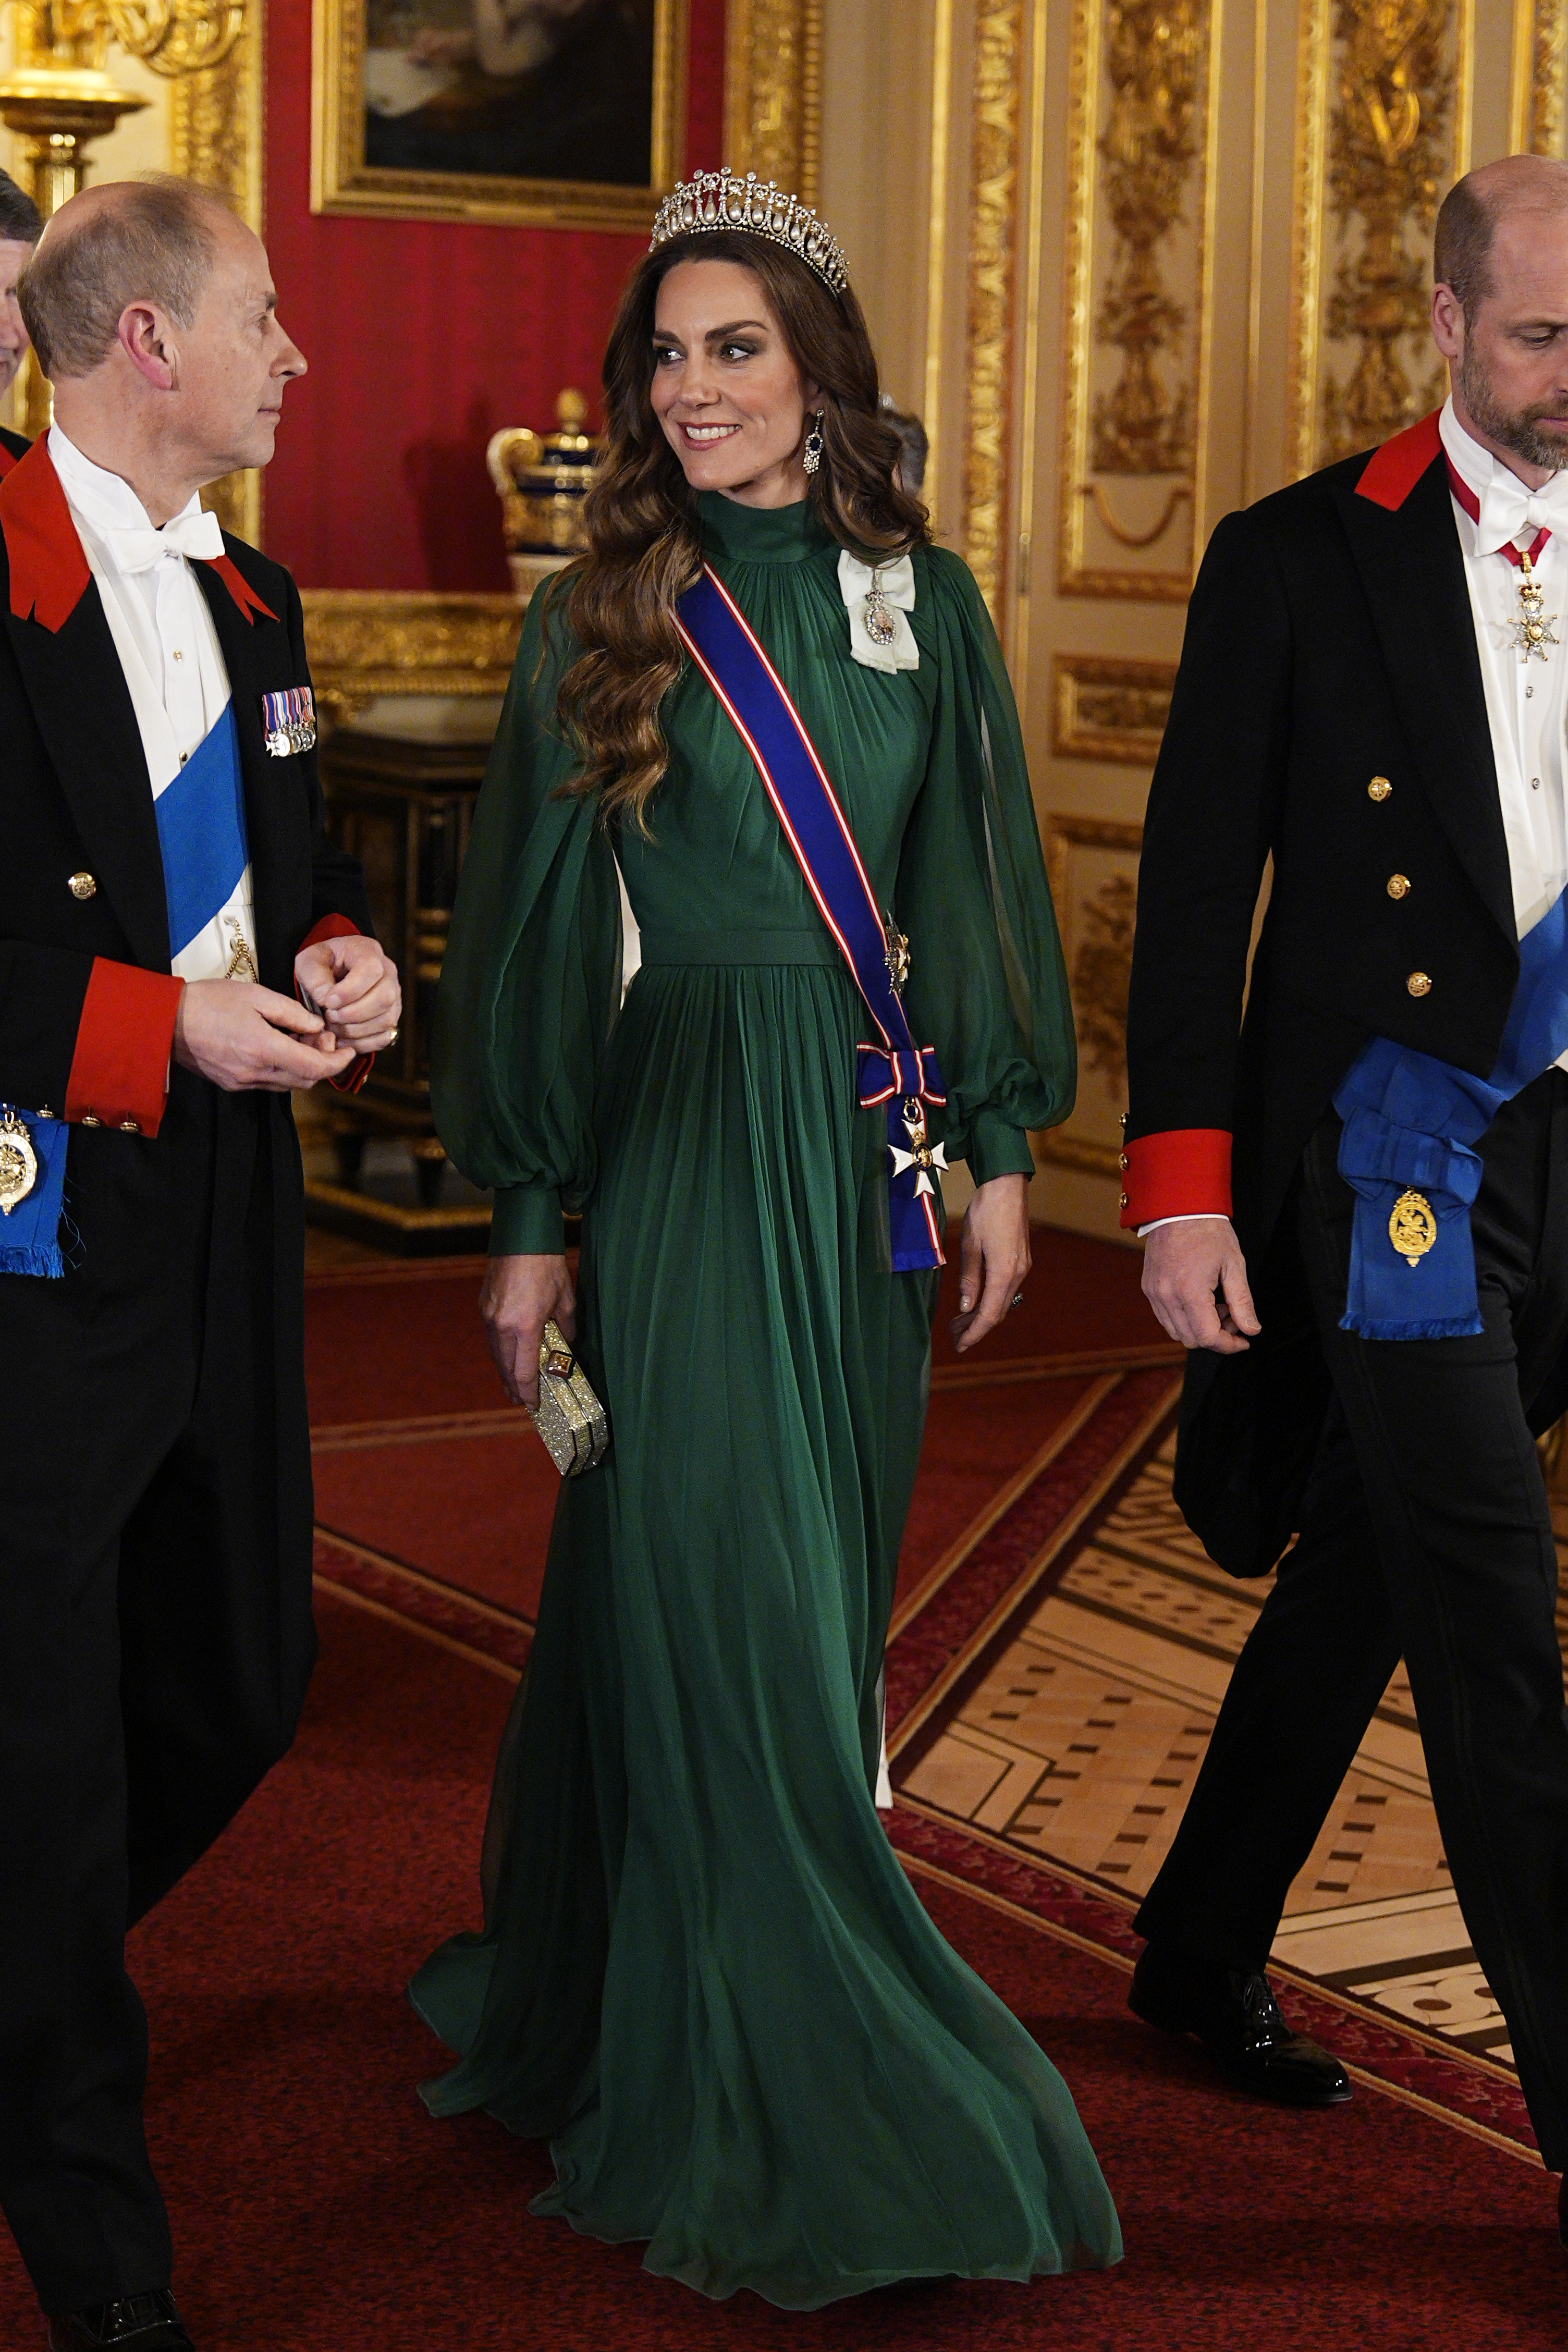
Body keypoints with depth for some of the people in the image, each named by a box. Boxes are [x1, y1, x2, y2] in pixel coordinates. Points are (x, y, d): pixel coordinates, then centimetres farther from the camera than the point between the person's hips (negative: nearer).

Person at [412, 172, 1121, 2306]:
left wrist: (1001, 1149, 5)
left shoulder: (924, 601, 6)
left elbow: (980, 881, 10)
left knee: (822, 1597, 11)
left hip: (880, 1149, 4)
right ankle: (791, 2124, 6)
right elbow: (537, 928, 0)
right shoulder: (601, 625, -2)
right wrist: (531, 1219, -2)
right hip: (688, 1148, -4)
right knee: (720, 1608, -4)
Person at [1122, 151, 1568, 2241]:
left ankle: (1202, 1951, 33)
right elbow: (1195, 889, -5)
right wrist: (1182, 1187, -10)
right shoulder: (1300, 561, -4)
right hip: (1392, 1147, -5)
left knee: (1369, 1574, 15)